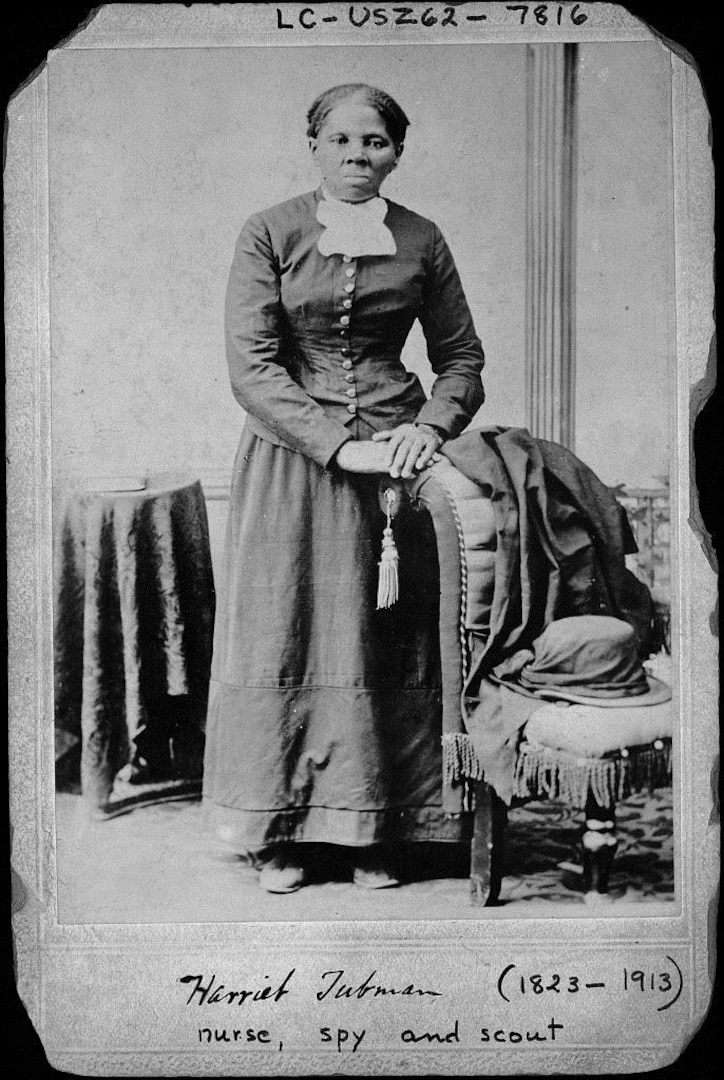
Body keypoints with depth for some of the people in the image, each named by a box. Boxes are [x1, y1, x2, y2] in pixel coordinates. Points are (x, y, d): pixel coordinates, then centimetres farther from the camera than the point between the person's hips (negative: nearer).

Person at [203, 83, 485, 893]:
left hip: (394, 458, 2)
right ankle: (280, 833, 15)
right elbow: (250, 366, -9)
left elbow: (462, 359, 11)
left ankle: (377, 833, 16)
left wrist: (430, 427, -9)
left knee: (388, 642, 3)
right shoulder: (269, 234, -1)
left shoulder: (420, 241, 7)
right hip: (292, 456, -2)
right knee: (284, 634, 2)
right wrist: (339, 445, -17)